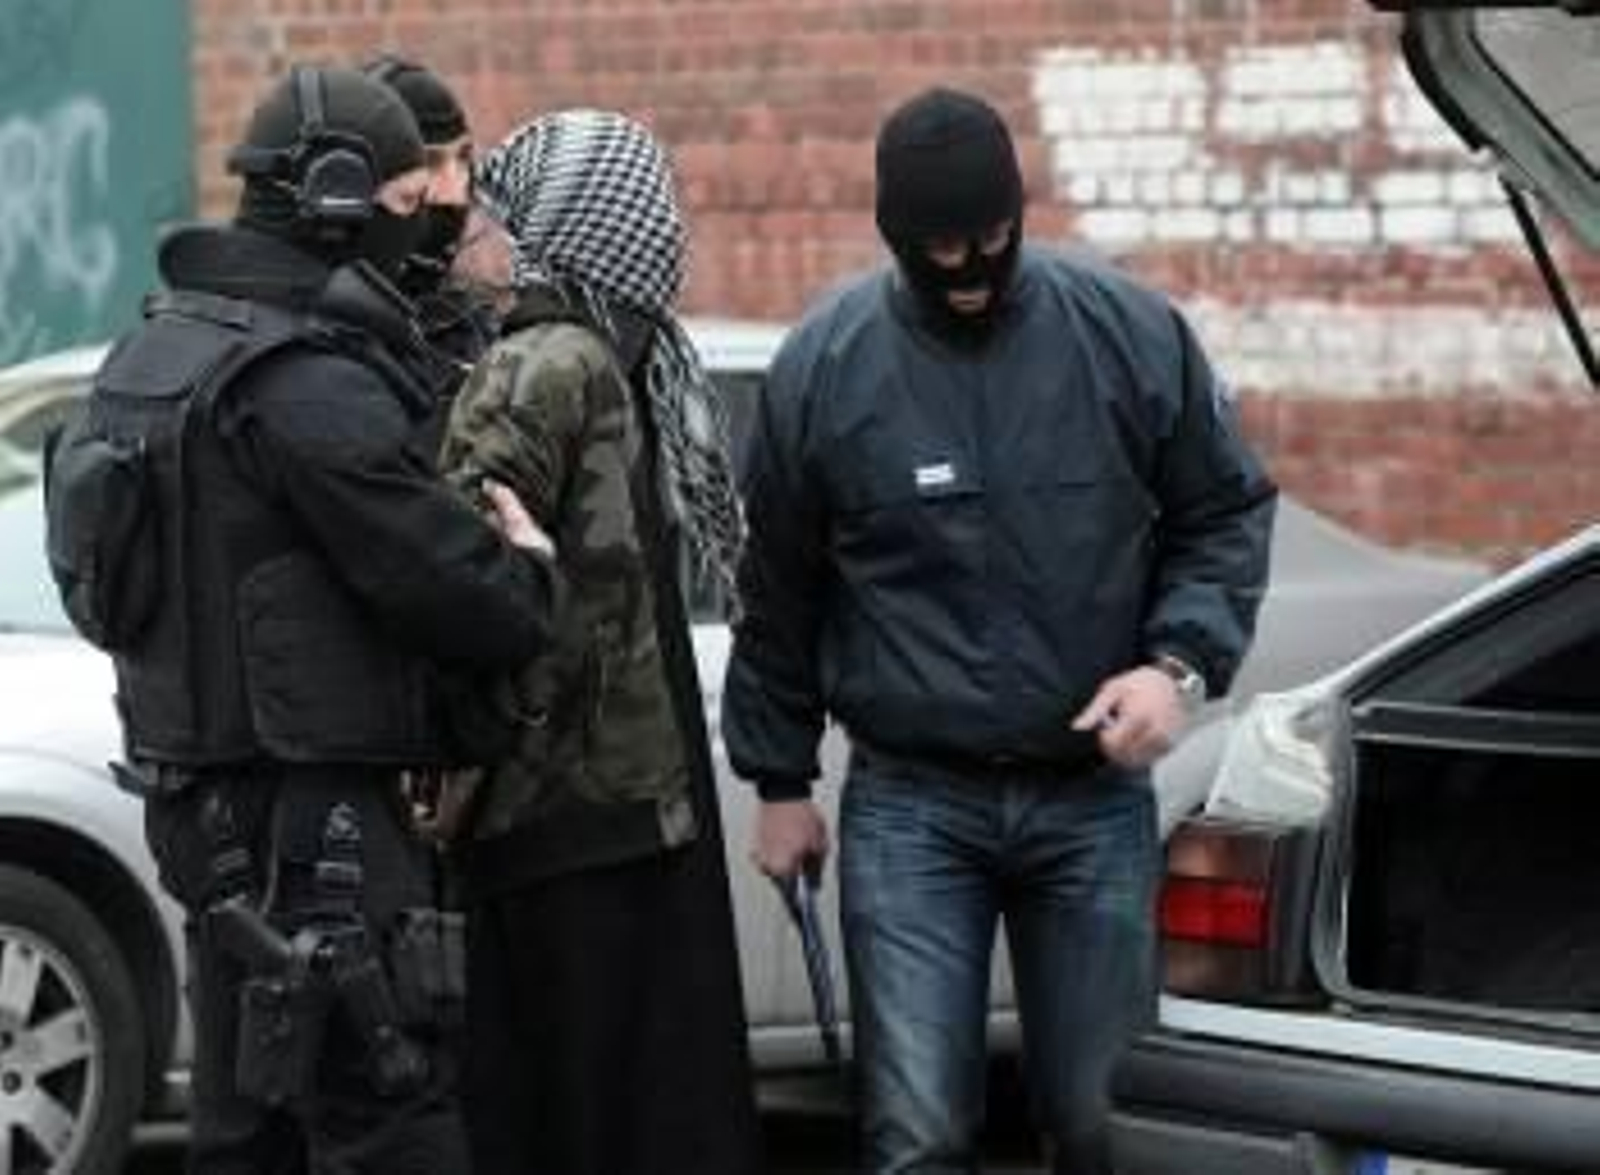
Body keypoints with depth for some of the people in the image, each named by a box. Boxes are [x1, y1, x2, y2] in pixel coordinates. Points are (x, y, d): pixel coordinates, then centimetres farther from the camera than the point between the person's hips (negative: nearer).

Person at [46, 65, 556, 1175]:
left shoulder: (167, 342, 11)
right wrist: (529, 562, 2)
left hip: (205, 788, 10)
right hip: (309, 814, -10)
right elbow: (459, 593, -20)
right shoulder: (312, 385, -20)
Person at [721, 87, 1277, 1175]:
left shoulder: (1134, 334, -3)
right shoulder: (825, 365, -2)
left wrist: (1181, 661, -10)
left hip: (1095, 795, 1)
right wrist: (780, 781, 12)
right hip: (909, 806, -1)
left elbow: (1227, 515, 7)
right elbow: (777, 590, 8)